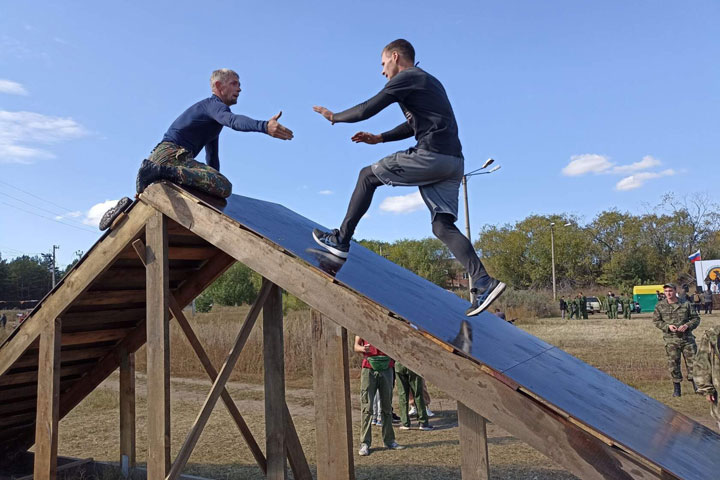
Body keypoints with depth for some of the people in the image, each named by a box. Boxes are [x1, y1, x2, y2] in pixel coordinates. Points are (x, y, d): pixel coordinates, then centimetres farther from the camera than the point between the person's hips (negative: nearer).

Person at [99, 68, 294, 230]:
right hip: (173, 152, -10)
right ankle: (160, 172, -31)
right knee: (225, 187, -31)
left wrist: (213, 184, 36)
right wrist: (264, 126, -44)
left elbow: (212, 158, 35)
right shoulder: (214, 104, -1)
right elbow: (233, 120, -27)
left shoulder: (214, 117, 31)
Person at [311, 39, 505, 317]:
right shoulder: (429, 82, 30)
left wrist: (334, 117, 14)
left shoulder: (405, 78, 1)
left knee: (368, 176, 6)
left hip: (431, 155, -9)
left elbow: (367, 110, -3)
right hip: (453, 161, 9)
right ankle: (483, 282, -7)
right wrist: (380, 138, 32)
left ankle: (341, 240, 9)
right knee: (442, 226, 4)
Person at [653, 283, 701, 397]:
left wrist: (687, 325, -12)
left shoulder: (685, 304, 1)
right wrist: (668, 326, -12)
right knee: (673, 363, 2)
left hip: (687, 337, 0)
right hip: (671, 339, 0)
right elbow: (656, 321, 5)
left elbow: (696, 318, 6)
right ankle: (676, 388, 15)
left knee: (692, 361, 3)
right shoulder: (660, 306, 0)